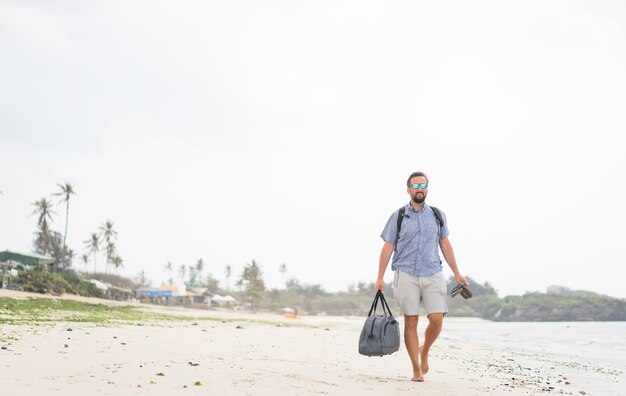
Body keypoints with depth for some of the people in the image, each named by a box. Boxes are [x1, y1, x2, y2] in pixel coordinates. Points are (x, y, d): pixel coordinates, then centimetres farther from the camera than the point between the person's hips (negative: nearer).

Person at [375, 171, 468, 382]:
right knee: (411, 321, -2)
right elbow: (388, 247, 3)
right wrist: (380, 278, -3)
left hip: (432, 274, 2)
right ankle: (417, 369, 6)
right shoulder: (398, 216, 4)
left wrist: (457, 273, 12)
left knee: (437, 319, -10)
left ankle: (424, 351, 19)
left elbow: (445, 245, 16)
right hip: (406, 275, -2)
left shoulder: (437, 215, 11)